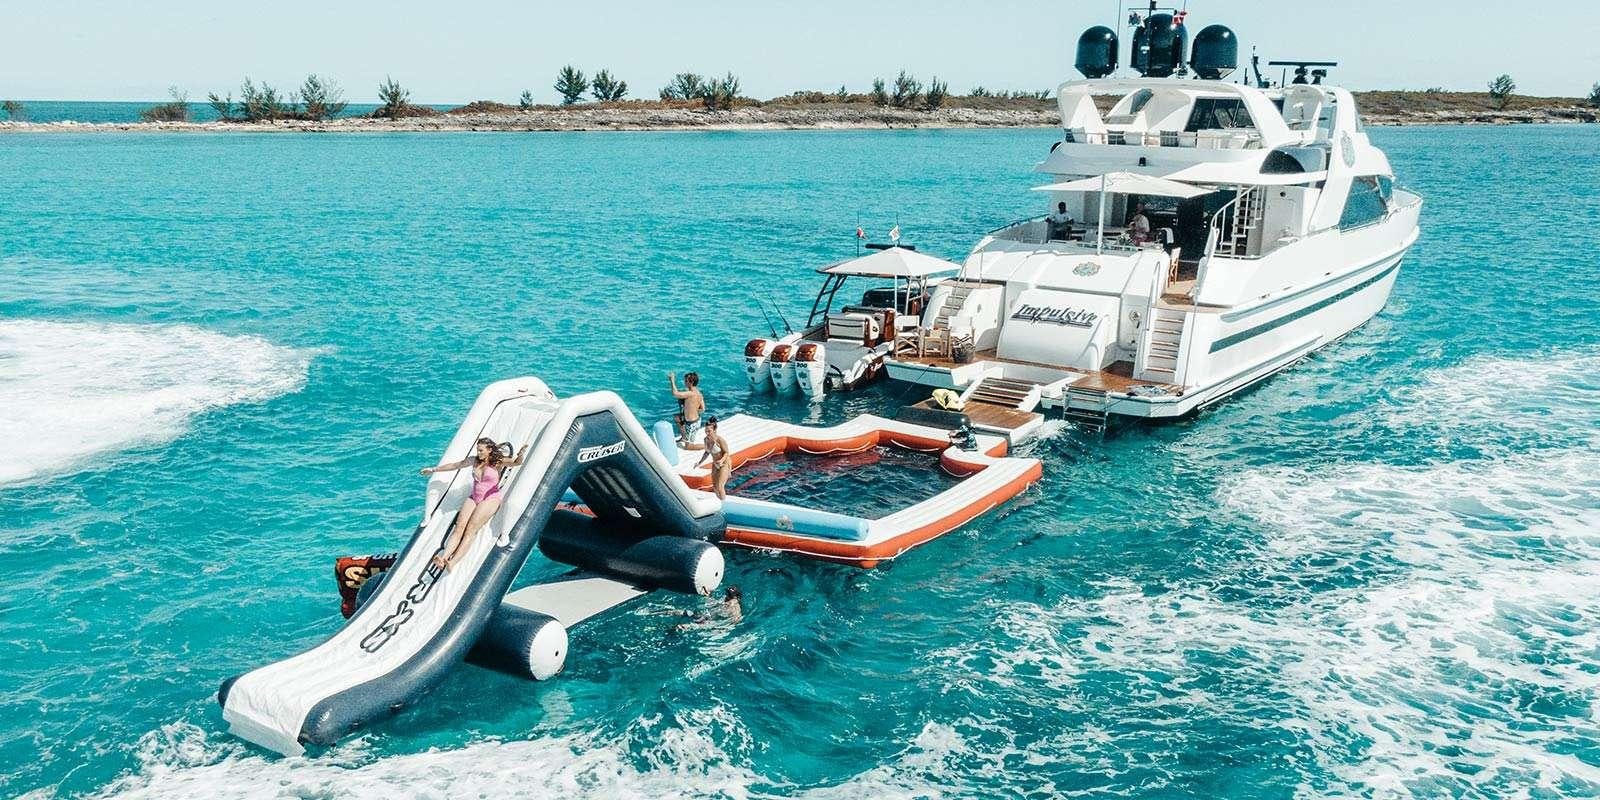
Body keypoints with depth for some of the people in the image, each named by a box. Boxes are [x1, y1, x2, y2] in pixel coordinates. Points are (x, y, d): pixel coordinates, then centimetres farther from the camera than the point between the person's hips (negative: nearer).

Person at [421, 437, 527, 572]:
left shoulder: (498, 462, -4)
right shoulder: (474, 460, 11)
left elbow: (516, 463, -22)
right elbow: (454, 466, 23)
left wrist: (521, 455, -45)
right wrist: (433, 470, 32)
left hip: (490, 499, -5)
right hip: (474, 498, 5)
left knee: (470, 529, -22)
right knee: (459, 526, -17)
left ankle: (453, 561, -37)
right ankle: (443, 557, -34)